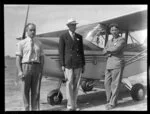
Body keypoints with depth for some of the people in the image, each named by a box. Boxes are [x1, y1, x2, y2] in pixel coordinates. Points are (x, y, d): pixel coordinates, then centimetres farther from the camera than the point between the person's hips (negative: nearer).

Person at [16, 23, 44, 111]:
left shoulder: (39, 44, 11)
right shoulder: (21, 43, 2)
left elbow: (41, 58, 10)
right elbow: (18, 58, -1)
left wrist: (41, 71, 0)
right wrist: (19, 71, -11)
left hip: (36, 67, 2)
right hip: (26, 66, -2)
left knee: (36, 91, 4)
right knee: (26, 90, 4)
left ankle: (35, 109, 13)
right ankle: (27, 108, 17)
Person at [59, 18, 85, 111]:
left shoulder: (79, 37, 13)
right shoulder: (63, 37, 2)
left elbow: (82, 51, 14)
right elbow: (61, 51, -1)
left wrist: (83, 64, 10)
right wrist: (62, 65, -7)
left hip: (78, 64, 4)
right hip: (68, 64, -4)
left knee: (76, 85, 5)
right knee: (69, 84, -6)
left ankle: (74, 105, 13)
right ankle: (70, 106, 0)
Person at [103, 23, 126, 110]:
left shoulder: (122, 40, -3)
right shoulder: (109, 41, 18)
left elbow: (116, 49, -19)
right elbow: (104, 52, 8)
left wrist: (108, 50, -2)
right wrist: (112, 51, -11)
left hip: (117, 65, -7)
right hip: (109, 64, 7)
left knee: (115, 85, -3)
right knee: (107, 83, 7)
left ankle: (112, 103, 4)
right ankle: (109, 100, 20)